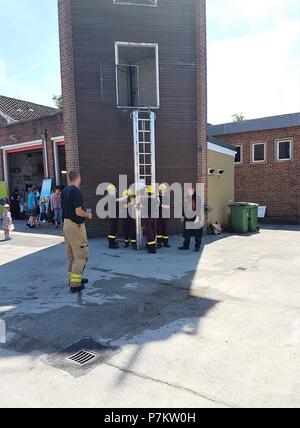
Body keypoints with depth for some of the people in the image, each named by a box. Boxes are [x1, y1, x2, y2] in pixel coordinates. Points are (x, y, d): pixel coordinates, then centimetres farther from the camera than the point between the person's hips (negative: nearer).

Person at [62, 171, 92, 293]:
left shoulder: (65, 191, 10)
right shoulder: (76, 191, -17)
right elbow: (78, 212, -22)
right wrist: (88, 215, -3)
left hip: (66, 223, 9)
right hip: (76, 225, -9)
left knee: (71, 254, 17)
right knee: (81, 254, -3)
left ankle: (73, 278, 27)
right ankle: (75, 284, -3)